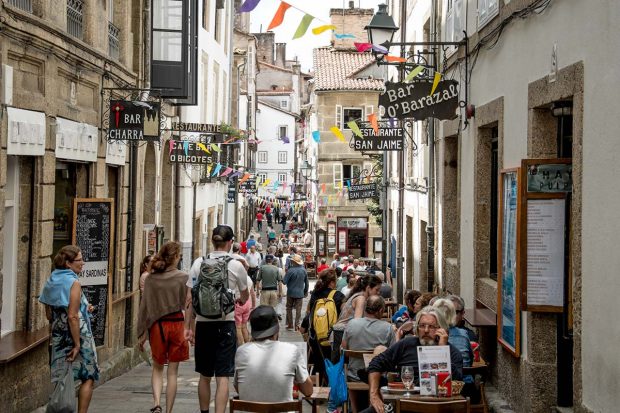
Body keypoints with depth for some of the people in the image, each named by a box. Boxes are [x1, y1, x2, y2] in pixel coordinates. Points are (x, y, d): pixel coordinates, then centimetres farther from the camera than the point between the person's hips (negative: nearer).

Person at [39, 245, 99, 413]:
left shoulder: (51, 282, 9)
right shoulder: (73, 283, -14)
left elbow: (49, 315, 13)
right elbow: (72, 317, -20)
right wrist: (77, 344, -17)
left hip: (57, 337, 7)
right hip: (77, 336, -7)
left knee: (61, 380, 10)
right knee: (88, 377, 6)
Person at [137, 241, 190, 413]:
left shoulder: (151, 278, -1)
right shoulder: (183, 277, -7)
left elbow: (144, 306, 1)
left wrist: (142, 334, 7)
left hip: (157, 326, 2)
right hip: (177, 324, -2)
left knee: (157, 367, 17)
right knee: (172, 372, 8)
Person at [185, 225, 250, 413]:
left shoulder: (199, 263, 0)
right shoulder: (236, 266, -4)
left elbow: (190, 298, 1)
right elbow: (245, 296, 13)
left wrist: (190, 327, 9)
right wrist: (240, 300, 37)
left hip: (203, 323, 2)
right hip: (225, 323, -2)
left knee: (204, 376, 16)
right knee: (222, 376, -1)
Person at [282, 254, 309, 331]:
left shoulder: (290, 270, -17)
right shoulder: (303, 270, -1)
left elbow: (284, 281, -15)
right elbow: (307, 282, 9)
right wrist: (306, 291, 22)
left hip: (291, 293, -3)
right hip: (300, 293, 3)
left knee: (289, 308, 11)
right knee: (298, 309, 7)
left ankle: (290, 325, 12)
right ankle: (297, 325, 5)